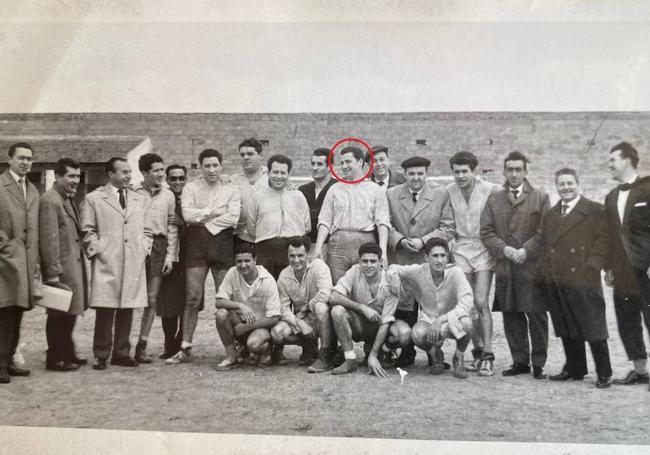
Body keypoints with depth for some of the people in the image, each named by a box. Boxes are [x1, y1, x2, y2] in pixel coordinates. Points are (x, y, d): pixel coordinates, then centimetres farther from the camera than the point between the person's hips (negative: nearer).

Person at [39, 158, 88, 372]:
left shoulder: (69, 199, 15)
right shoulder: (50, 201, -15)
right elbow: (49, 239, -19)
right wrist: (53, 272, -20)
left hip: (74, 265, 9)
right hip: (61, 268, -9)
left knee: (69, 313, 17)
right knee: (59, 315, 1)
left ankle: (67, 353, 29)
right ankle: (55, 358, 13)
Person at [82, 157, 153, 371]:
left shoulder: (140, 200, 17)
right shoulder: (93, 199, 6)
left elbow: (146, 230, 20)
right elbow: (88, 231, 4)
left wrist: (143, 249, 6)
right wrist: (97, 251, -5)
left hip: (134, 264, 4)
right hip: (106, 263, -3)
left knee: (127, 310, 5)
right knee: (105, 311, -3)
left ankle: (122, 353, 15)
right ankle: (101, 355, 7)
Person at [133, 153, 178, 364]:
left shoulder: (168, 195, 10)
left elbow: (172, 226, 10)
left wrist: (170, 255, 3)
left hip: (158, 247, 3)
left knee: (151, 300, 4)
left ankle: (141, 346, 12)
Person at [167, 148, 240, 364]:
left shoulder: (231, 191, 8)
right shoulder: (190, 188, 9)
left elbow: (233, 218, -6)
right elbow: (188, 215, -5)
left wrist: (203, 218, -7)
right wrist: (214, 212, -6)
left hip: (222, 243, 0)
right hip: (196, 243, 1)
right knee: (192, 298, 0)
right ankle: (185, 349, 7)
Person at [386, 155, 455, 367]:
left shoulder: (441, 195, 5)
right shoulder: (391, 195, 9)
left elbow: (448, 228, 1)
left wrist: (423, 241, -10)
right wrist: (400, 240, -10)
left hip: (430, 261, -1)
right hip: (400, 262, 1)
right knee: (403, 308, 2)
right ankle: (407, 352, 17)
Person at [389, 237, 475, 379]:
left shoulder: (455, 273, -21)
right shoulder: (418, 271, -13)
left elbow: (466, 304, -31)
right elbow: (394, 269, 5)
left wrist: (441, 320, -37)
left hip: (453, 321, -1)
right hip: (428, 319, 1)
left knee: (466, 323, -37)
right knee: (417, 333, -34)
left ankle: (458, 359, -3)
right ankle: (435, 354, 4)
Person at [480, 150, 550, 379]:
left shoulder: (540, 197, 6)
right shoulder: (494, 199, 13)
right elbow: (486, 231, 6)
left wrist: (526, 250, -12)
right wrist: (503, 249, -9)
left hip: (532, 267, -2)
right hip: (505, 268, 3)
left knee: (536, 316, 0)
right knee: (511, 317, 7)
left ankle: (538, 364, 12)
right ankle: (520, 361, 19)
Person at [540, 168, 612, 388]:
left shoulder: (596, 210, 0)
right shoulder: (550, 215, 17)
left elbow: (603, 240, -6)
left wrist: (590, 266, -12)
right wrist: (546, 269, 7)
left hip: (583, 279, -5)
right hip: (555, 281, 6)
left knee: (593, 328, -2)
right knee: (566, 329, 11)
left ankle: (604, 374, 8)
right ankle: (574, 369, 22)